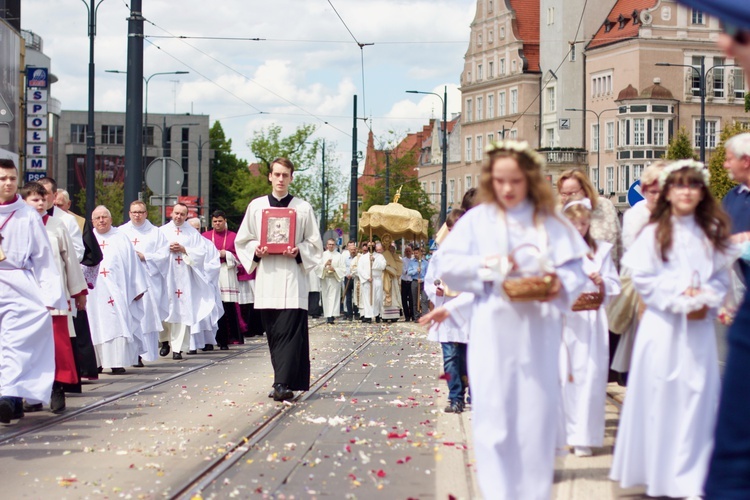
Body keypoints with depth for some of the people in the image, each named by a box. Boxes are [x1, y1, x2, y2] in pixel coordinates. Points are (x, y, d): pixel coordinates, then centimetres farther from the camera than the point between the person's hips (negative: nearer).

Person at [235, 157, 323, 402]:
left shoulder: (303, 208, 7)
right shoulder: (256, 206, 11)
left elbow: (315, 244, 9)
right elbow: (242, 241, 14)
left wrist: (298, 252, -11)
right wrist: (255, 251, -6)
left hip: (292, 276, -2)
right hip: (266, 278, 3)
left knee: (289, 332, -12)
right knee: (273, 333, 4)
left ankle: (283, 384, -17)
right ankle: (285, 382, 13)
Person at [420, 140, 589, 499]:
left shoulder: (550, 223, 6)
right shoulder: (476, 220, 5)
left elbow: (576, 270, 2)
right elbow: (448, 267, 0)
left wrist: (559, 285, -18)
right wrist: (488, 265, -13)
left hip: (537, 334, 1)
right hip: (492, 334, -1)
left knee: (536, 416, 3)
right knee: (494, 417, -2)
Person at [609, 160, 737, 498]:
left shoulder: (711, 234, 10)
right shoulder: (654, 233, -1)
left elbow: (721, 277, 9)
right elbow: (643, 279, -6)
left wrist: (706, 301, -10)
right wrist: (679, 302, -12)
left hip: (700, 327, 3)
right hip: (662, 326, -3)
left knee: (697, 397, 1)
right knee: (660, 396, -1)